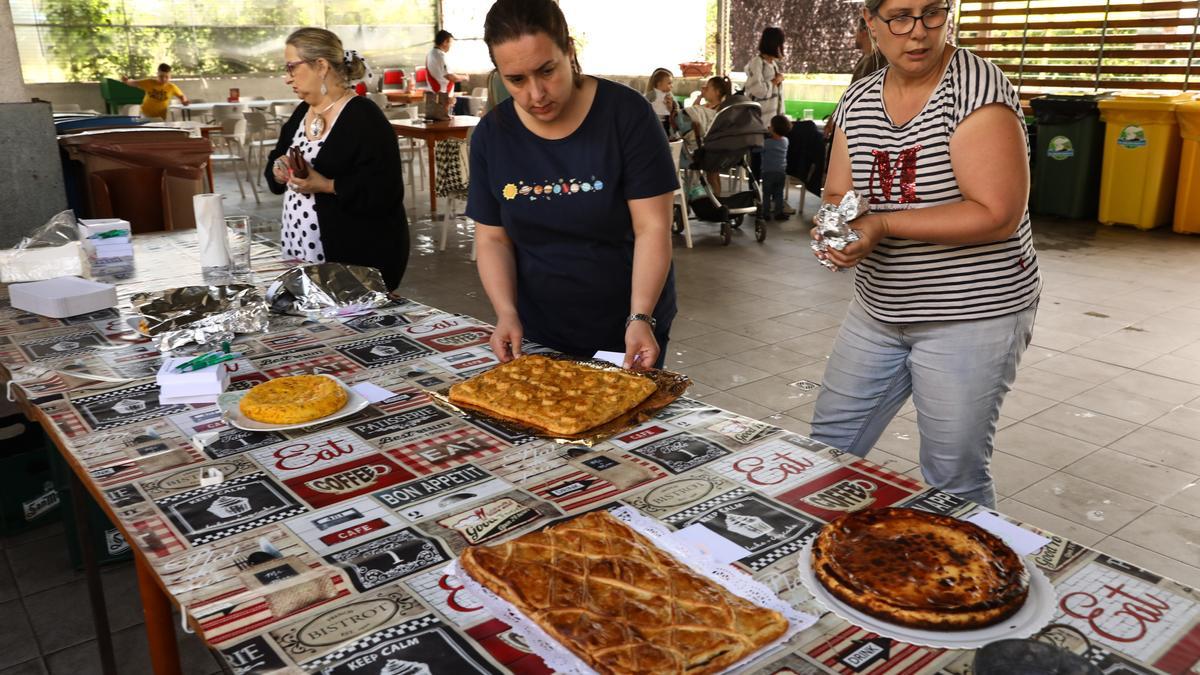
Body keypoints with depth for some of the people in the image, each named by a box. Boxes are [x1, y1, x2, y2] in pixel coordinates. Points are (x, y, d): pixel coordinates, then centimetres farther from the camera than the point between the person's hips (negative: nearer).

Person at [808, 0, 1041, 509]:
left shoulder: (976, 89, -17)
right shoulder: (857, 102, 3)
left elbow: (997, 215, -22)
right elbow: (837, 196, 6)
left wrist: (883, 224, -26)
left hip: (971, 314, -6)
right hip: (878, 310, 7)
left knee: (953, 480, 3)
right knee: (828, 445, 15)